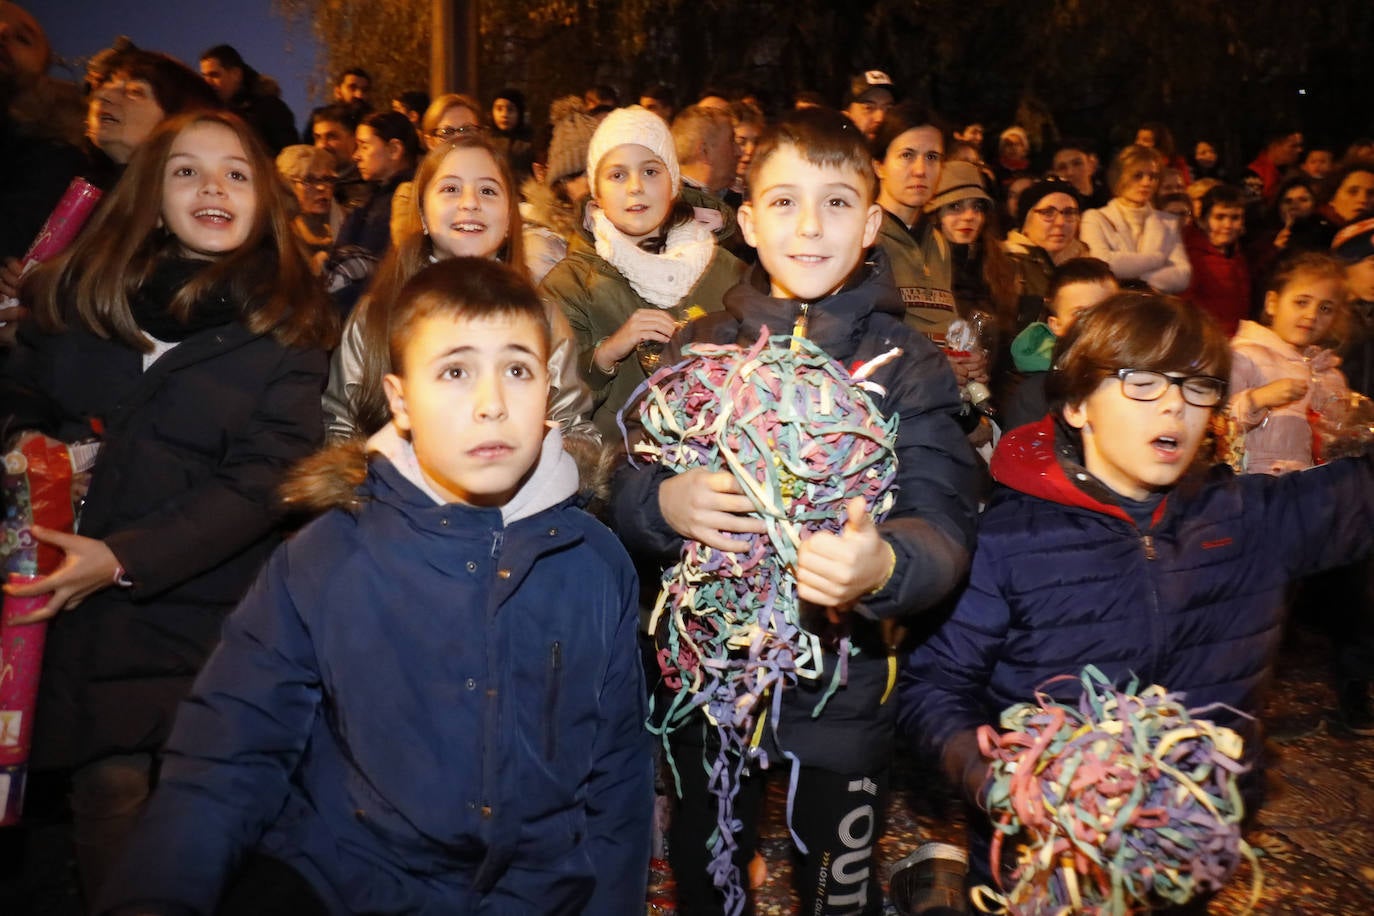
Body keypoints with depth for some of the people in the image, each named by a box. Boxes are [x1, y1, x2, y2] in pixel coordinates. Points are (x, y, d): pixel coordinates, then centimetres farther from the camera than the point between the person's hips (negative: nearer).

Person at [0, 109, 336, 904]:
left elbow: (263, 478, -12)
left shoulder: (291, 323, -6)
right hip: (74, 605, 3)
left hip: (207, 613, -2)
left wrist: (127, 559, -18)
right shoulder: (79, 289, 5)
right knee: (109, 787, 8)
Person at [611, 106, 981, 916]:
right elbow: (625, 495, -1)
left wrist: (884, 565, -36)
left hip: (845, 692, -1)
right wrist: (665, 505, -24)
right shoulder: (701, 348, 1)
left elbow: (946, 527, -14)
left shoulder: (909, 365, -5)